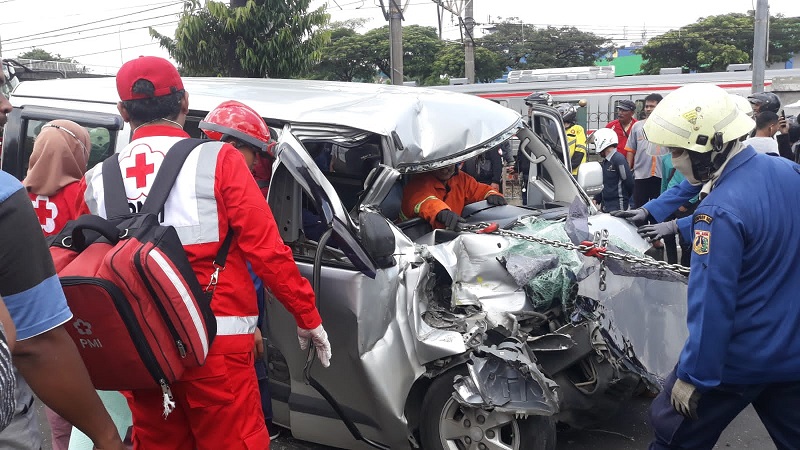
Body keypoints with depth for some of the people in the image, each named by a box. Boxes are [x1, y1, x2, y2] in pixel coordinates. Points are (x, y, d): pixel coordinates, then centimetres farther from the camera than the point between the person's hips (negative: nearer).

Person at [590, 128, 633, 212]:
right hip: (605, 205, 9)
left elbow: (628, 182, -16)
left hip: (617, 206, -9)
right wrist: (596, 199, 12)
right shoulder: (605, 161, 16)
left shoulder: (619, 159, -15)